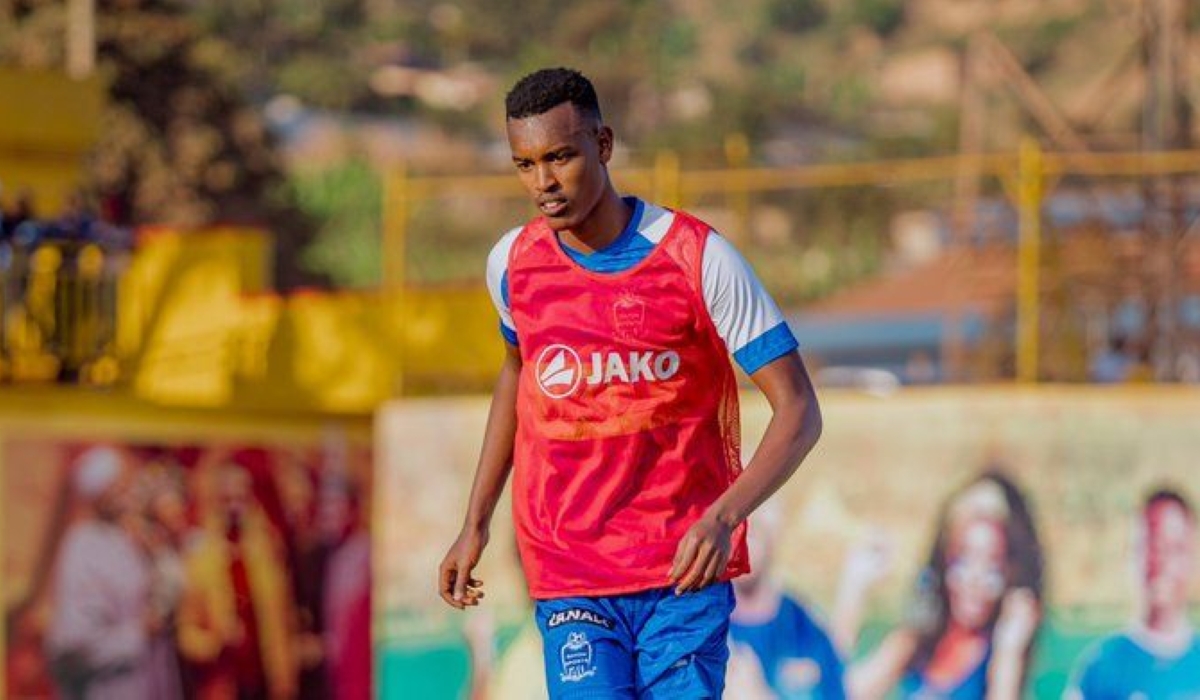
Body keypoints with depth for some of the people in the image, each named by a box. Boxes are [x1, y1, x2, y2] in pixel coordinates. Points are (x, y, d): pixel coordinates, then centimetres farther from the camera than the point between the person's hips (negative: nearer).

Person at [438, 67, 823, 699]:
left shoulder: (699, 258, -9)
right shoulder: (511, 264, 3)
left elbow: (798, 411, -10)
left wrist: (725, 515, -26)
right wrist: (475, 523, 22)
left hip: (685, 574, -2)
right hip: (568, 580, 2)